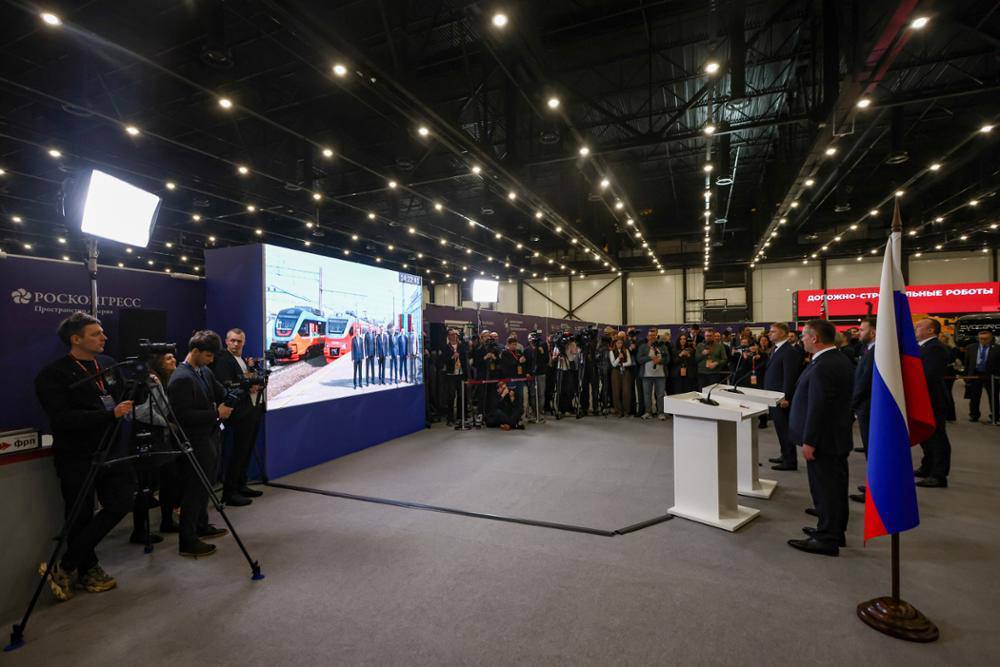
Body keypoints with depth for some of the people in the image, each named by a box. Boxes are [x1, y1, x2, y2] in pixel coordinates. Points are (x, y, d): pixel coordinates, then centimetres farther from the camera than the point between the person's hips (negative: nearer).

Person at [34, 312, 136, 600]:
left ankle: (66, 567, 17)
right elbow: (62, 418, -19)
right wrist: (110, 415, -27)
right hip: (76, 457, -5)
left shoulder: (108, 364, 8)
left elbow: (124, 398, 16)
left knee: (121, 502, 0)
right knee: (81, 517, 6)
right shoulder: (53, 374, -11)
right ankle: (87, 570, 27)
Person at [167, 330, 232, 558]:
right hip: (196, 443, -9)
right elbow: (184, 415, -24)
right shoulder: (181, 379, -20)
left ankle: (201, 526, 37)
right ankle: (187, 542, 11)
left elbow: (222, 393, 11)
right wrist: (216, 413, -20)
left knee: (204, 486, 21)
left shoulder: (205, 371, 7)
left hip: (211, 438, 9)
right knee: (194, 490, 0)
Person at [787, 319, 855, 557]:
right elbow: (840, 401, 16)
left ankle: (826, 540, 10)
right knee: (836, 486, 19)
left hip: (823, 439, -10)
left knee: (824, 488, 0)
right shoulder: (842, 361, 9)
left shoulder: (821, 367, -24)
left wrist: (808, 441, -20)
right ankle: (836, 531, 32)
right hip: (839, 436, 10)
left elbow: (817, 407, -26)